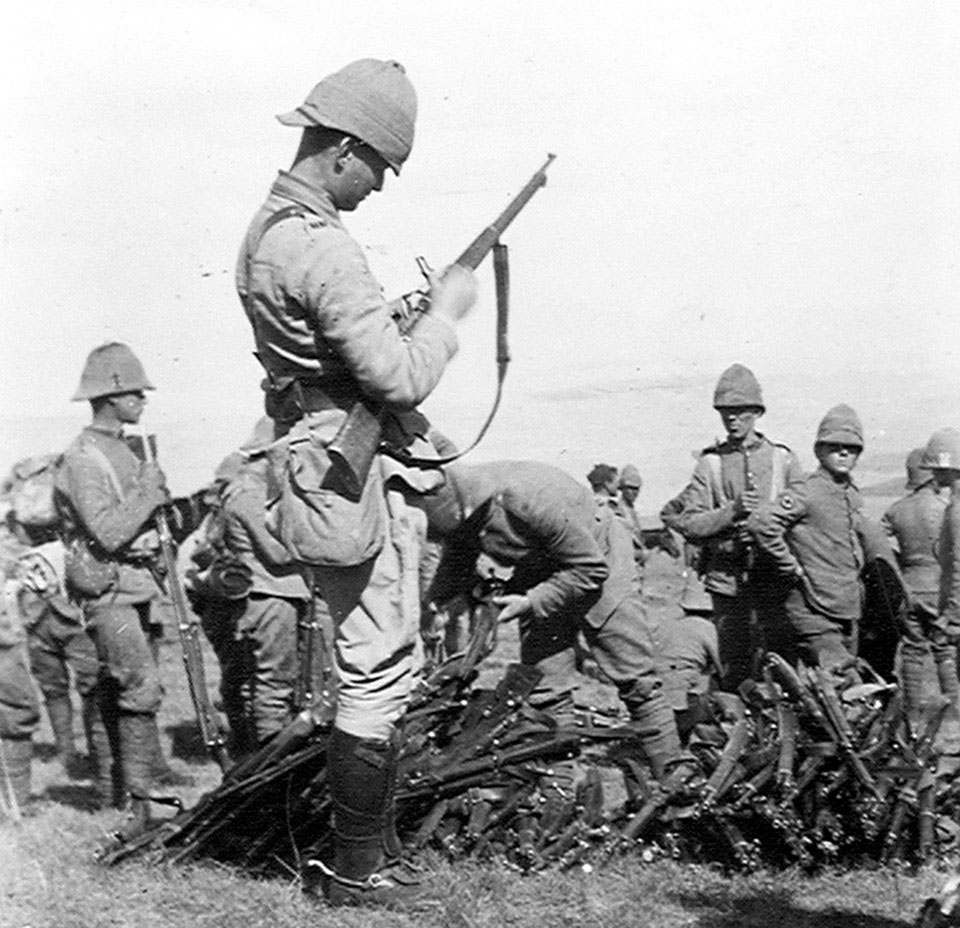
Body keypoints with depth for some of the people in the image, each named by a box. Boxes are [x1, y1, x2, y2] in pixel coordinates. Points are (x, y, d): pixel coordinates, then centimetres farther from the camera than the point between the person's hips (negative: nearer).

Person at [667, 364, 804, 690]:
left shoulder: (782, 459, 7)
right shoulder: (710, 464, 6)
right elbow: (690, 526, -1)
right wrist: (732, 511, -15)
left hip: (774, 580, 0)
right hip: (728, 580, 0)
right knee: (734, 670, 3)